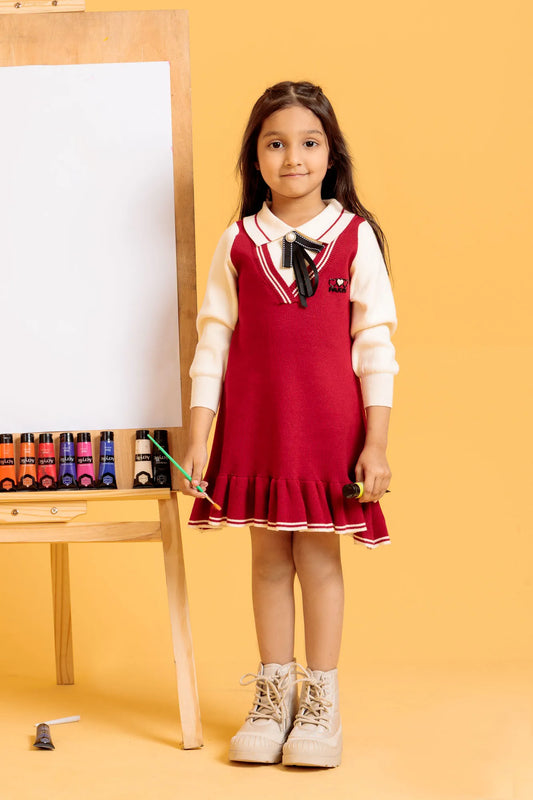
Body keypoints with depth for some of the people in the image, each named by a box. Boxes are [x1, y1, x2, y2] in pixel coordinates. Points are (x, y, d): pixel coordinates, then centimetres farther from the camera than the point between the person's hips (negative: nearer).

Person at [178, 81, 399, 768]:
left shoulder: (355, 235, -1)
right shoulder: (237, 243, 4)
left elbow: (375, 342, -2)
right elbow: (213, 339, 4)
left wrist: (376, 441, -6)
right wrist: (197, 437, -1)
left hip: (329, 425, -2)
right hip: (252, 422, 2)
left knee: (319, 556, 4)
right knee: (269, 556, 9)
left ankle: (320, 699, 17)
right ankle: (273, 694, 23)